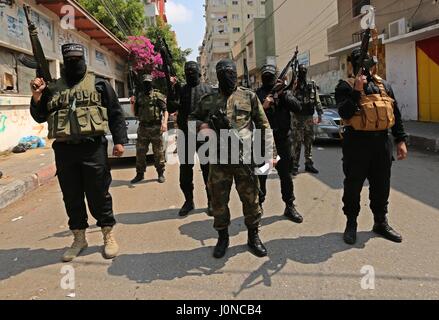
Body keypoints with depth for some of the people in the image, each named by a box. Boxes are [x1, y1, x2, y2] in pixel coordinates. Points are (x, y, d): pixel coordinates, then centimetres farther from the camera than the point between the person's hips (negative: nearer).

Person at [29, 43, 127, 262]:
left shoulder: (99, 85, 6)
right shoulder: (52, 88, 13)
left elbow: (116, 114, 4)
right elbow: (39, 117, 14)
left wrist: (119, 140, -5)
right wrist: (36, 97, -3)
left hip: (93, 148, -3)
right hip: (64, 150, 3)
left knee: (98, 195, 1)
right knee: (71, 197, 10)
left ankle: (108, 236, 17)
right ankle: (79, 239, 25)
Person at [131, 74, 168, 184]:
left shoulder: (158, 96, 0)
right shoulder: (139, 96, 11)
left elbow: (165, 110, -6)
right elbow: (135, 113, 16)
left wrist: (165, 122, -22)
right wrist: (133, 103, -1)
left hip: (155, 128, -4)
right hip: (142, 128, 4)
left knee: (158, 152, 2)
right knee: (140, 152, 6)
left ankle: (161, 174, 13)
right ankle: (140, 174, 17)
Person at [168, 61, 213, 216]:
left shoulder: (207, 89, 6)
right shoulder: (181, 90, 10)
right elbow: (171, 108, -2)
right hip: (185, 134, 2)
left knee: (208, 168, 4)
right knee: (185, 168, 7)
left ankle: (211, 201, 15)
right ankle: (188, 200, 20)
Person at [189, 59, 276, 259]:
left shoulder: (249, 96, 5)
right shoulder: (209, 100, 9)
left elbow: (264, 126, 5)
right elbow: (192, 118, 20)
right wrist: (201, 125, -3)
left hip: (246, 157, -1)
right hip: (219, 159, 2)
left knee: (251, 198, 6)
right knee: (218, 200, 8)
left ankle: (253, 237, 24)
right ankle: (222, 237, 26)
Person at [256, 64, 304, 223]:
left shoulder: (285, 92, 9)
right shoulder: (257, 95, 6)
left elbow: (298, 107, -4)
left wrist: (283, 95, -15)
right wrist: (263, 106, -17)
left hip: (283, 140, 1)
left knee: (286, 174, 7)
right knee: (260, 175, 7)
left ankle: (289, 206, 17)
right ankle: (258, 205, 19)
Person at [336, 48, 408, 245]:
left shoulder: (384, 85, 14)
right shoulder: (346, 87, -2)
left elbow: (396, 114, 15)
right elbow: (344, 113, -16)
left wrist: (401, 140, 10)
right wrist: (357, 91, -22)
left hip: (382, 142, 5)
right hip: (357, 142, -5)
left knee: (381, 185, 13)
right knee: (353, 186, 3)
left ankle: (381, 223, 29)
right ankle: (351, 224, 19)